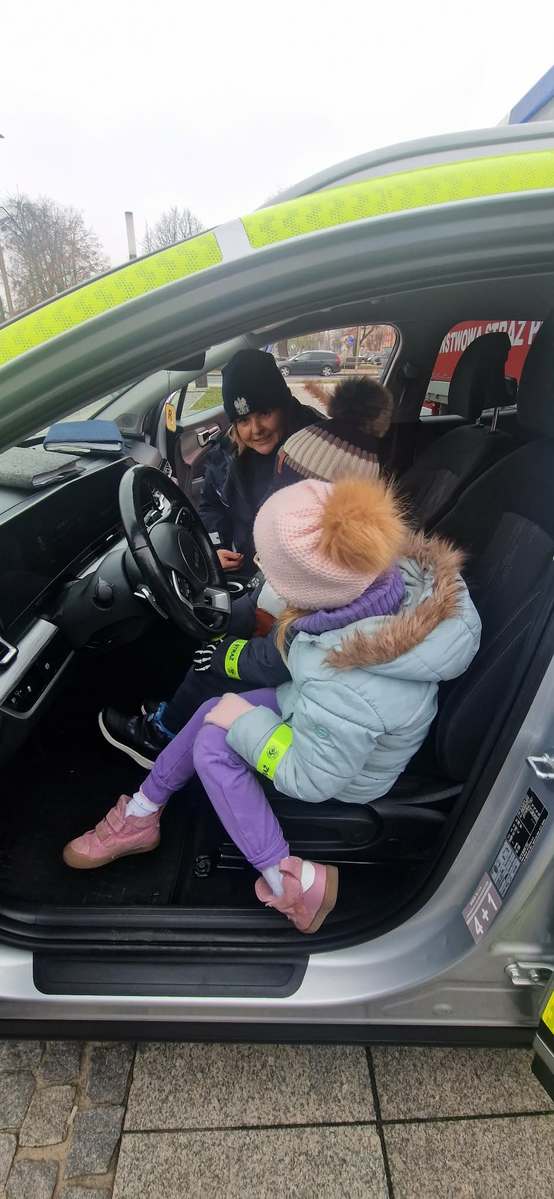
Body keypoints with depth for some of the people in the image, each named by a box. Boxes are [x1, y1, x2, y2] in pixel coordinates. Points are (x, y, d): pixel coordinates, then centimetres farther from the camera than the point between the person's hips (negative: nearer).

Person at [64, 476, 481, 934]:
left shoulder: (347, 689, -45)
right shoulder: (401, 571, -27)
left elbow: (311, 780, -25)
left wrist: (243, 721, -15)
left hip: (347, 774, -7)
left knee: (213, 742, -6)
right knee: (214, 710, 6)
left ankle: (292, 882, 0)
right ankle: (138, 817, 23)